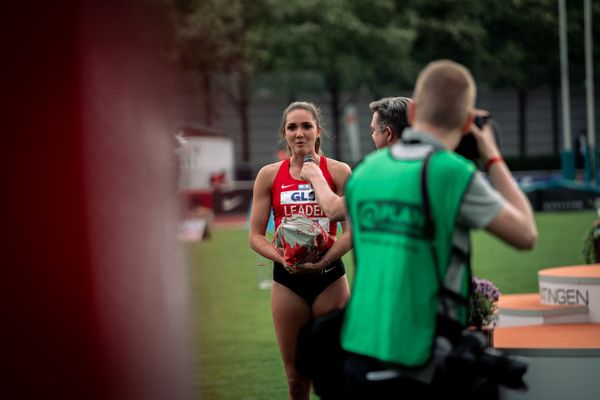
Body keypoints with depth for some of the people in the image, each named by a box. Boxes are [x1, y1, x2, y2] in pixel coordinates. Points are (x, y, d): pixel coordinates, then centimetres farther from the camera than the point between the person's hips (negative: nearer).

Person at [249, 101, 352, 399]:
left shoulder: (338, 171, -1)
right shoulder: (269, 175, 4)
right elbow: (256, 235, 4)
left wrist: (324, 260, -22)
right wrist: (281, 258, -15)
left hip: (329, 276, -2)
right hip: (287, 279, 2)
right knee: (296, 376, 6)